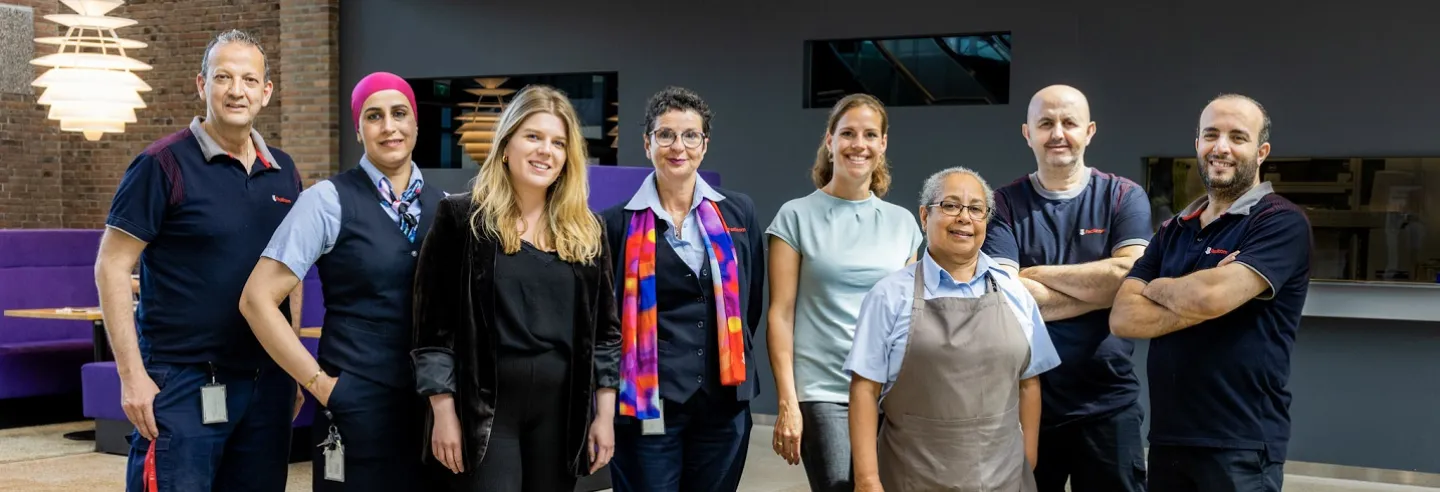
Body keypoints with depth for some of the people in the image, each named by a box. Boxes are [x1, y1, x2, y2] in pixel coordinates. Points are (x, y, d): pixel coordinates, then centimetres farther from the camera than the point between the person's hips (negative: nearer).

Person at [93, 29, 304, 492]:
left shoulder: (283, 171, 8)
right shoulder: (163, 164, -7)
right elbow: (111, 268, -8)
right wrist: (132, 375, -13)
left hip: (267, 382, 5)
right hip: (184, 383, -5)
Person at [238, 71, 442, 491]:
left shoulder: (441, 205, 7)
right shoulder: (330, 200, -7)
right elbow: (258, 299, -10)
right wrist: (319, 382, -9)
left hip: (431, 403, 4)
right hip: (357, 405, -4)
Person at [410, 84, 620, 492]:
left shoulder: (587, 231, 8)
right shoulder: (461, 218, -3)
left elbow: (605, 329, 9)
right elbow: (434, 326, -4)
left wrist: (605, 415, 5)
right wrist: (444, 413, -8)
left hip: (562, 412, 4)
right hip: (484, 411, -3)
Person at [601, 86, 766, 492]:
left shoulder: (738, 212, 5)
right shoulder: (619, 223, -2)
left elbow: (751, 301, 13)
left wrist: (736, 366, 12)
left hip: (724, 402, 3)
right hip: (648, 404, -2)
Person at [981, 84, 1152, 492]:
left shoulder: (1125, 197, 0)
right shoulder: (1003, 205, -1)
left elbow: (1131, 276, -16)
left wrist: (1036, 274, -11)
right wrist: (1103, 288, -13)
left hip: (1107, 402, 0)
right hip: (1024, 397, 0)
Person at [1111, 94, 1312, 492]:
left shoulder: (1282, 223, -8)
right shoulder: (1173, 230, 11)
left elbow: (1211, 296, -24)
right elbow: (1122, 318, -1)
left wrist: (1157, 288, -3)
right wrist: (1198, 301, -15)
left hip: (1240, 445, -6)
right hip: (1166, 437, 6)